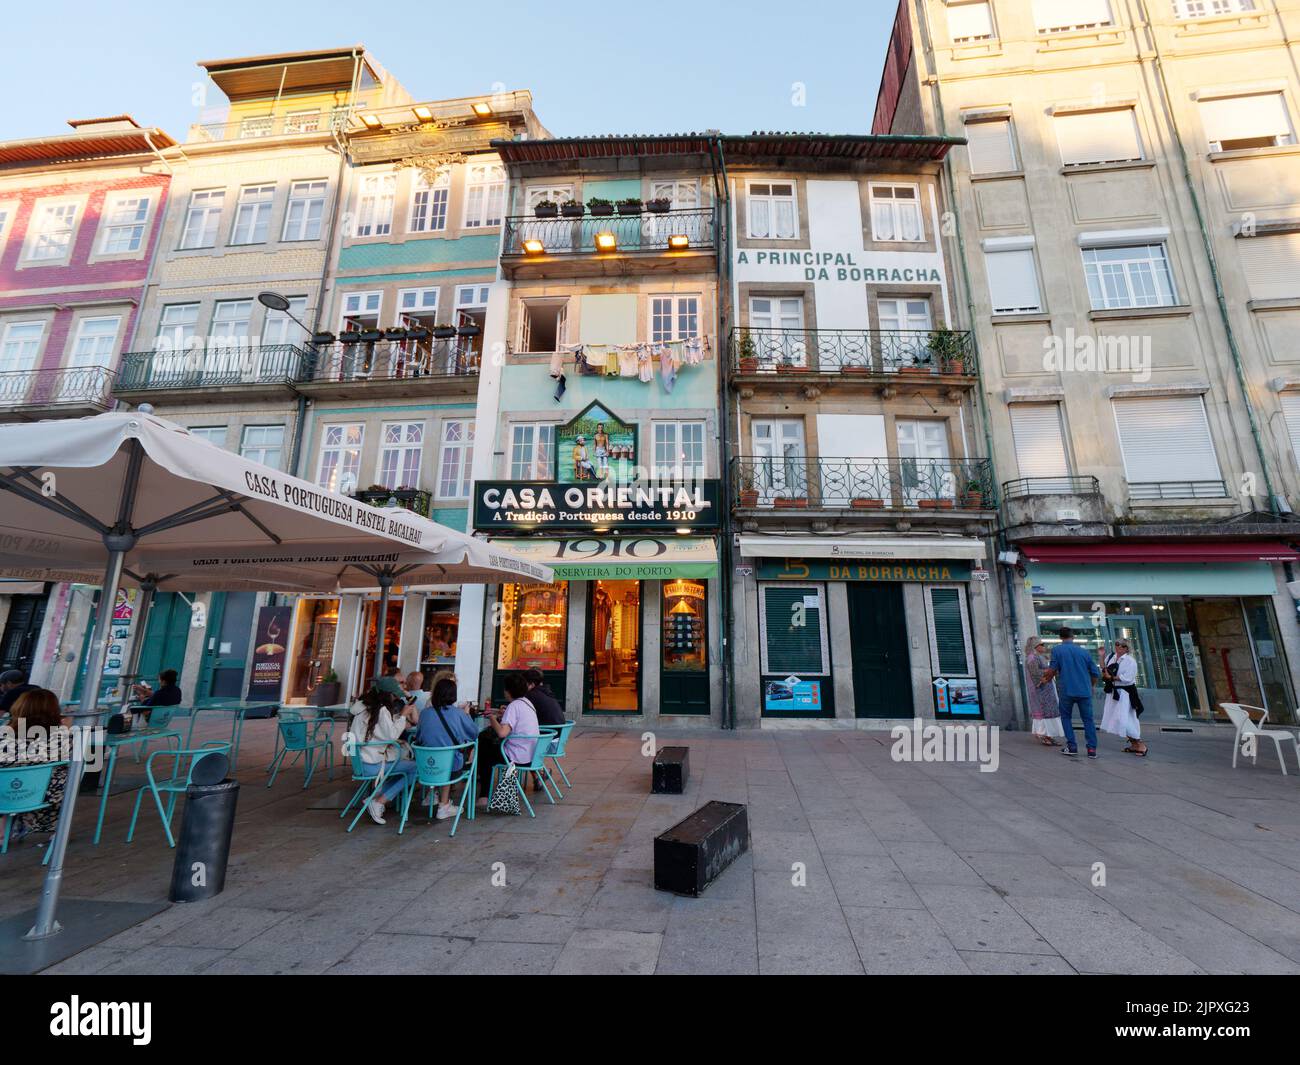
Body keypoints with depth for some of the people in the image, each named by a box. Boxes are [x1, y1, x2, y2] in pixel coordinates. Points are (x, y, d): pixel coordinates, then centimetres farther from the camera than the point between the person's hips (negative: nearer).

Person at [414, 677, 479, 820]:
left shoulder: (425, 712, -4)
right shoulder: (458, 713, -10)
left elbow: (419, 736, 10)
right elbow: (474, 732, 1)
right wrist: (466, 715, 17)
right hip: (451, 765, -3)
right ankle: (444, 805, 30)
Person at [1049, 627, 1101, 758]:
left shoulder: (1057, 650, -1)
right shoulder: (1083, 651, 6)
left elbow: (1053, 670, -8)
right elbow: (1095, 673, 9)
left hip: (1067, 691, -2)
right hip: (1084, 691, 2)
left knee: (1066, 717, 12)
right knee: (1088, 719, 10)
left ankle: (1072, 746, 8)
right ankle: (1092, 748, 6)